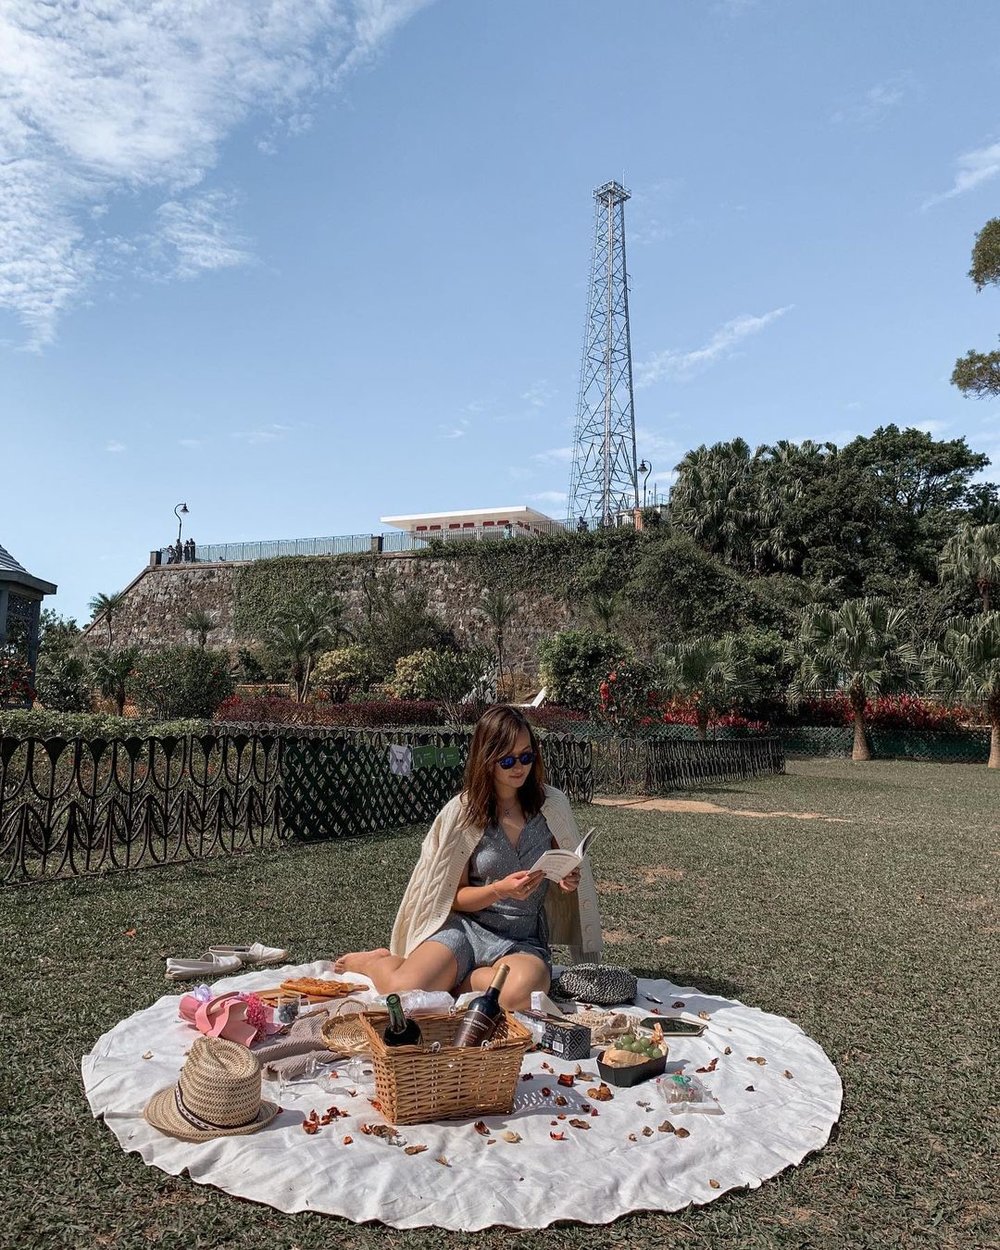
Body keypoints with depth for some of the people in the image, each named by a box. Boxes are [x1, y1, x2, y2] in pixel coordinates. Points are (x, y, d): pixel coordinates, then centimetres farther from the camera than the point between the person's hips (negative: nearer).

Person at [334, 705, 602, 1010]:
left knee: (520, 992, -35)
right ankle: (371, 962, 9)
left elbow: (566, 869, 15)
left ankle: (447, 977, -4)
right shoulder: (462, 812, -5)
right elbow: (456, 898, -1)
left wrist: (568, 879, -9)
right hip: (465, 926, -1)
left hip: (524, 941, 1)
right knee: (403, 992, -28)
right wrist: (501, 890, -20)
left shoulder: (552, 804, 0)